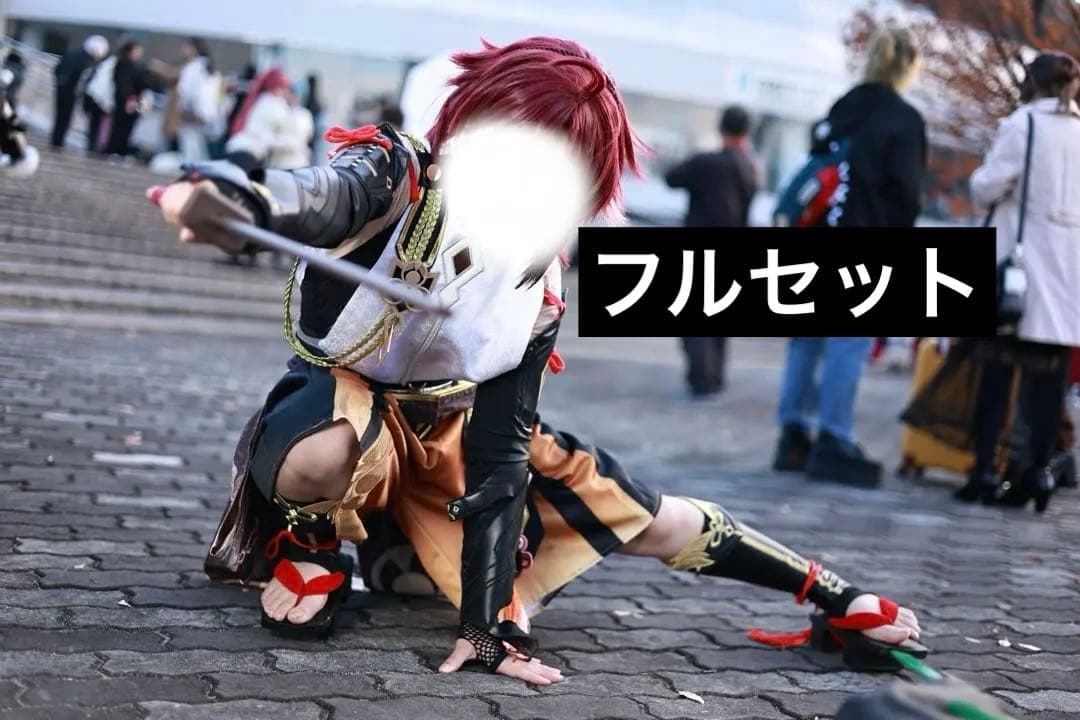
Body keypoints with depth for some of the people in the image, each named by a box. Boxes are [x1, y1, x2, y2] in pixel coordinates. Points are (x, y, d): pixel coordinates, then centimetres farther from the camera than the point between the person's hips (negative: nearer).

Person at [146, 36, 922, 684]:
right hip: (344, 407, -3)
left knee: (644, 518, 1)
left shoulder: (536, 283, -13)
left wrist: (487, 623, -20)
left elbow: (500, 457, -13)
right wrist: (230, 193, -75)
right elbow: (324, 197, -49)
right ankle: (308, 538, -6)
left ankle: (833, 597, 21)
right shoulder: (395, 176, -24)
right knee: (318, 457, -42)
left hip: (463, 429, 4)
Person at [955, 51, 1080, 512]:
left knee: (998, 368, 1)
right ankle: (1038, 471, 4)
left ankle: (984, 471, -1)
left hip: (1023, 258, -4)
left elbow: (987, 187, -8)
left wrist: (980, 179, 11)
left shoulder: (1023, 124, -6)